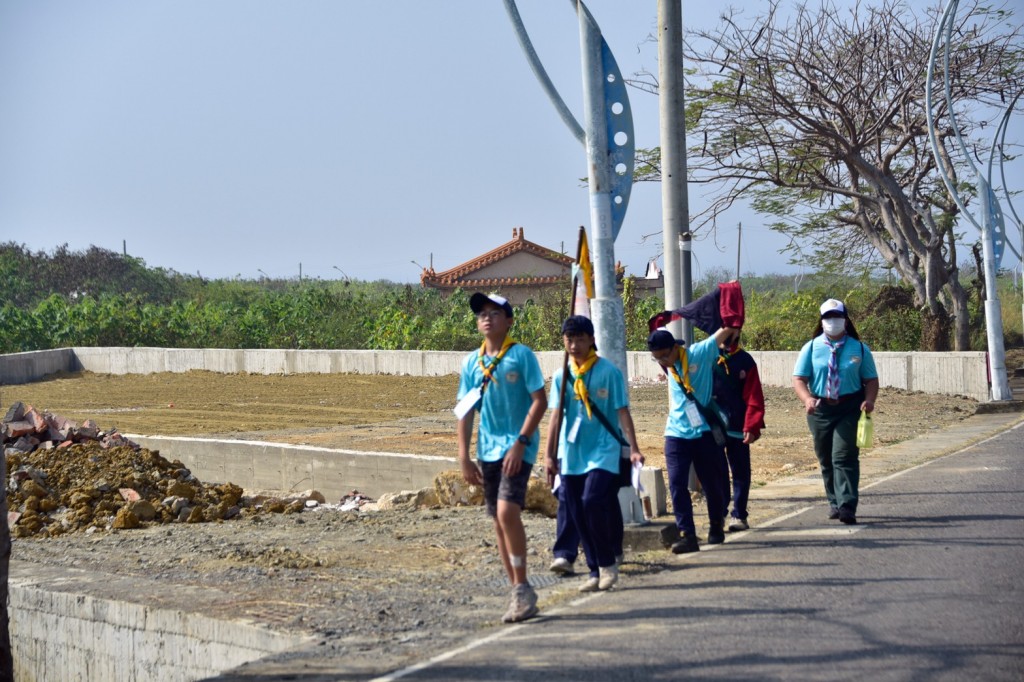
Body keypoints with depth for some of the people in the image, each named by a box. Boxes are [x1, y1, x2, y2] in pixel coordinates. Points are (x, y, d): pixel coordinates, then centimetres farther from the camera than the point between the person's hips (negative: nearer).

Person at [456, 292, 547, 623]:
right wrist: (464, 456, 5)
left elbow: (540, 401, -9)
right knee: (499, 521, 8)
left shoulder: (521, 355, -6)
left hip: (517, 447, -6)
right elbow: (466, 410, 11)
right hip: (488, 449, 6)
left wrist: (520, 442, -17)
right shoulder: (471, 362, 8)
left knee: (507, 512, -21)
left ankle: (522, 587, -9)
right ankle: (519, 594, 16)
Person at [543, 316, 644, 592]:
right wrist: (549, 455, 6)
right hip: (571, 455, 5)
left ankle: (607, 562, -3)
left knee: (593, 501, -21)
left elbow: (623, 412, -4)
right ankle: (595, 571, 15)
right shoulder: (561, 376, 7)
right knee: (576, 514, 3)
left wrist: (634, 449, -10)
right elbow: (556, 417, 10)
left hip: (603, 451, -5)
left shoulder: (608, 372, -4)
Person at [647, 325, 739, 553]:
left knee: (712, 483, 10)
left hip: (704, 431, -3)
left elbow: (728, 329, -1)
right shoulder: (669, 366, 7)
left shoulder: (700, 353, -8)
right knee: (677, 483, -12)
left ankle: (716, 526, 31)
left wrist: (731, 331, 15)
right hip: (677, 434, 3)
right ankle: (687, 534, -12)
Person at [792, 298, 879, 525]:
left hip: (850, 409, -2)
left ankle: (847, 507, -18)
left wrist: (869, 400, -15)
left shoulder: (859, 349, 5)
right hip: (820, 409, 2)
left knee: (844, 457, -13)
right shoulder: (811, 348, 5)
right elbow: (799, 379, -1)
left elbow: (871, 379, 6)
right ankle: (834, 502, 26)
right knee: (826, 459, 11)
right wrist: (807, 399, -21)